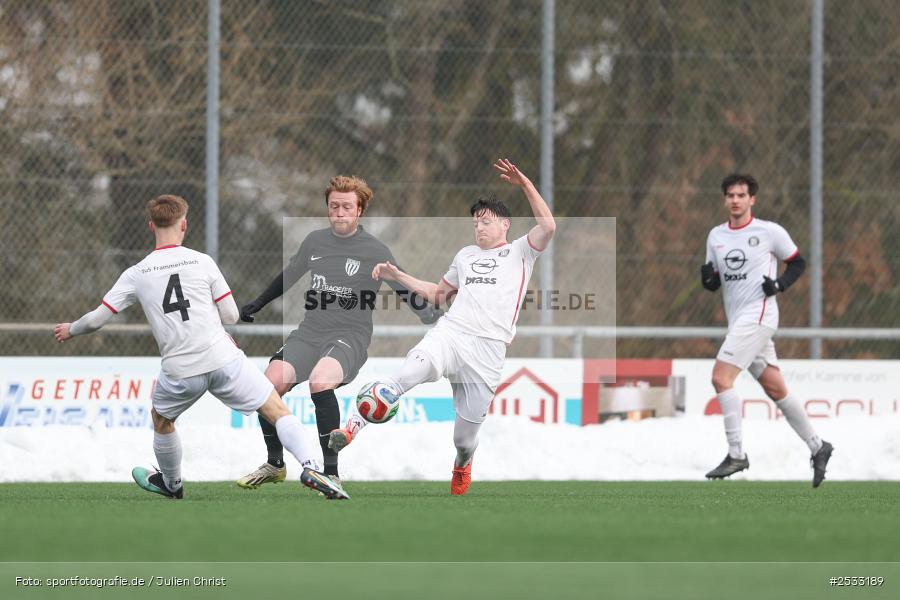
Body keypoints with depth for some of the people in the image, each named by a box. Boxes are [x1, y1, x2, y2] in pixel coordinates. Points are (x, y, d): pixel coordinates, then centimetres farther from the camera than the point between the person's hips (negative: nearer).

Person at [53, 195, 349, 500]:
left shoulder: (136, 274, 5)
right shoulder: (202, 262, 2)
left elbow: (97, 318, 9)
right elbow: (231, 316, 4)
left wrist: (71, 330, 30)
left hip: (180, 371, 1)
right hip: (223, 359, -1)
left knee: (161, 418, 31)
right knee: (278, 411, 2)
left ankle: (171, 484, 47)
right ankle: (312, 466, -18)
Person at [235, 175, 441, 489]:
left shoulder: (375, 251, -3)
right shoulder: (315, 241, 9)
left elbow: (407, 292, 2)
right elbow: (287, 277, 25)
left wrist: (439, 323, -9)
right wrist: (256, 305, 33)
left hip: (350, 336, -5)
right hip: (309, 333, 5)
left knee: (320, 382, -34)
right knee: (270, 383, -18)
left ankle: (331, 472, -28)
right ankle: (274, 465, 5)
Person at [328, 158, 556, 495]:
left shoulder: (520, 253, 12)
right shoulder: (466, 255, 27)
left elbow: (548, 227, -7)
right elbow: (438, 293, 39)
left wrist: (525, 184, -12)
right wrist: (397, 276, 32)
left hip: (488, 349, -3)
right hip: (449, 333, 3)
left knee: (465, 436, 2)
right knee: (407, 376, -30)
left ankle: (462, 465, 37)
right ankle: (353, 428, -34)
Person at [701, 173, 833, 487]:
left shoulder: (770, 232, -4)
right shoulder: (716, 236, 13)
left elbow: (798, 262, 6)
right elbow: (714, 284, 17)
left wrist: (781, 283, -11)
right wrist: (707, 277, -6)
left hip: (758, 316, -7)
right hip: (738, 320, 7)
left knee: (721, 377, -18)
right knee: (776, 390, 8)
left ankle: (736, 455, -15)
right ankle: (817, 446, 18)